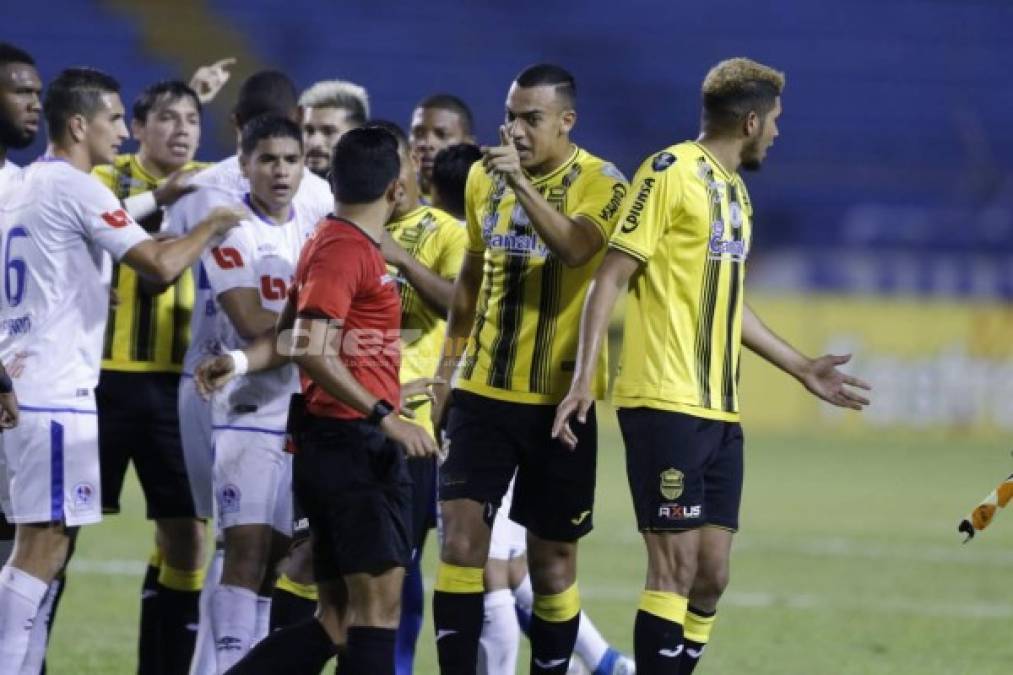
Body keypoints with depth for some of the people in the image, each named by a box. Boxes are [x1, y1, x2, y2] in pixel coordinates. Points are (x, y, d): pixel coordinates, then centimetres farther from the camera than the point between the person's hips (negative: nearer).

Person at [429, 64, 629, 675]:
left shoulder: (600, 183, -8)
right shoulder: (484, 177, 8)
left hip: (558, 400, -4)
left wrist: (521, 182, -36)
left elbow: (577, 247, -28)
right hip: (484, 391, 4)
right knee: (462, 534, -7)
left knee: (553, 557, 3)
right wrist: (448, 367, 18)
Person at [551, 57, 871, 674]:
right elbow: (611, 277, -10)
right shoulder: (670, 173, -7)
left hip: (720, 411, 8)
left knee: (711, 577, 5)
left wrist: (801, 368, 34)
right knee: (676, 566, -10)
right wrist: (584, 378, -19)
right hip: (665, 403, -8)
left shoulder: (734, 189, 19)